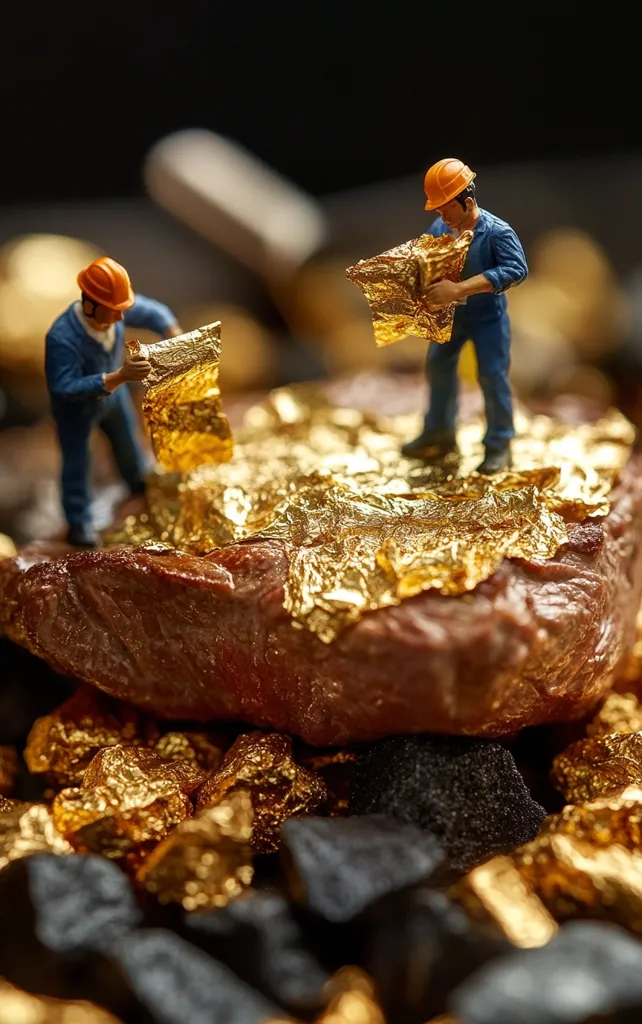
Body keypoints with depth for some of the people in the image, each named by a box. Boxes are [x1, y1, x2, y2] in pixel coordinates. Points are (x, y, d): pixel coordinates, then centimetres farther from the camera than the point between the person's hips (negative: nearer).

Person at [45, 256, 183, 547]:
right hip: (75, 406, -6)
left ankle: (139, 481, 60)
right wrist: (120, 377, -56)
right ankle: (79, 524, 31)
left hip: (112, 391, 6)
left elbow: (152, 311, -11)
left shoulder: (113, 307, -28)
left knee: (127, 438, 30)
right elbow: (66, 388, -46)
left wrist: (175, 336, -30)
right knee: (77, 462, 10)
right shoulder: (61, 338, -45)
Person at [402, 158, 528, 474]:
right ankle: (439, 433, 33)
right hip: (450, 313, 6)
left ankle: (499, 444, 15)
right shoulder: (438, 228, -11)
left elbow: (516, 269, -39)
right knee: (437, 366, 14)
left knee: (492, 377, -1)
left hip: (487, 315, -6)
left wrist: (459, 289, -45)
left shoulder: (497, 232, -27)